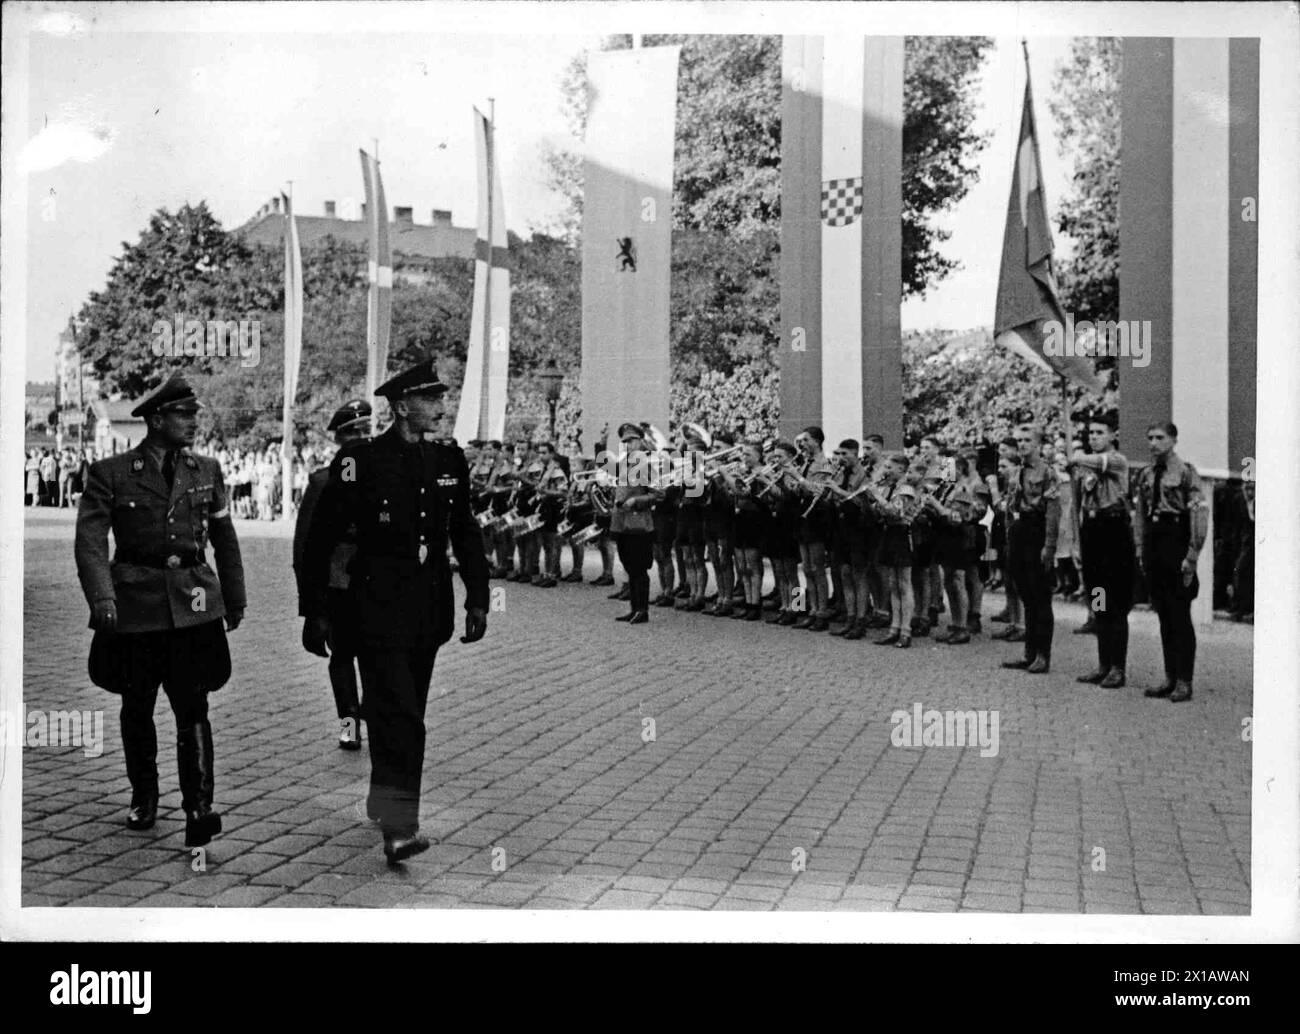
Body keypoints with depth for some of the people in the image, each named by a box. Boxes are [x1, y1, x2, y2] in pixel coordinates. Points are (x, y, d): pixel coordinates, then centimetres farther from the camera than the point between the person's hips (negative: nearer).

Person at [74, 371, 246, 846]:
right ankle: (144, 798, 30)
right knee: (137, 709, 12)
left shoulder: (207, 471, 8)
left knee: (193, 708, -8)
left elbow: (225, 539, 15)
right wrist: (102, 598, -24)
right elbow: (90, 542, -10)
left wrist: (235, 600, 17)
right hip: (136, 605, -1)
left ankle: (198, 809, -9)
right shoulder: (110, 474, -2)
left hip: (194, 605, 1)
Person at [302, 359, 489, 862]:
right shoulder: (361, 460, -9)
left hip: (430, 609, 6)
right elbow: (320, 538, -6)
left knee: (406, 714, 15)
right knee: (398, 716, -12)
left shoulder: (449, 460, 8)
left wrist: (477, 598, 7)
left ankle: (388, 808, 30)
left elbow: (466, 533, 15)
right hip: (379, 608, -5)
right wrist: (315, 612, -6)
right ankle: (399, 828, -12)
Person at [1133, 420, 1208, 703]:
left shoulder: (1185, 472, -8)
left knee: (1180, 614, -3)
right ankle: (1170, 677, 17)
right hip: (1153, 543, 6)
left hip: (1176, 543, -6)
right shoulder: (1146, 475, 12)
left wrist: (1192, 556, -16)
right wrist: (1141, 549, 11)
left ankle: (1184, 682, 2)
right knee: (1163, 615, 10)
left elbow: (1199, 515, -12)